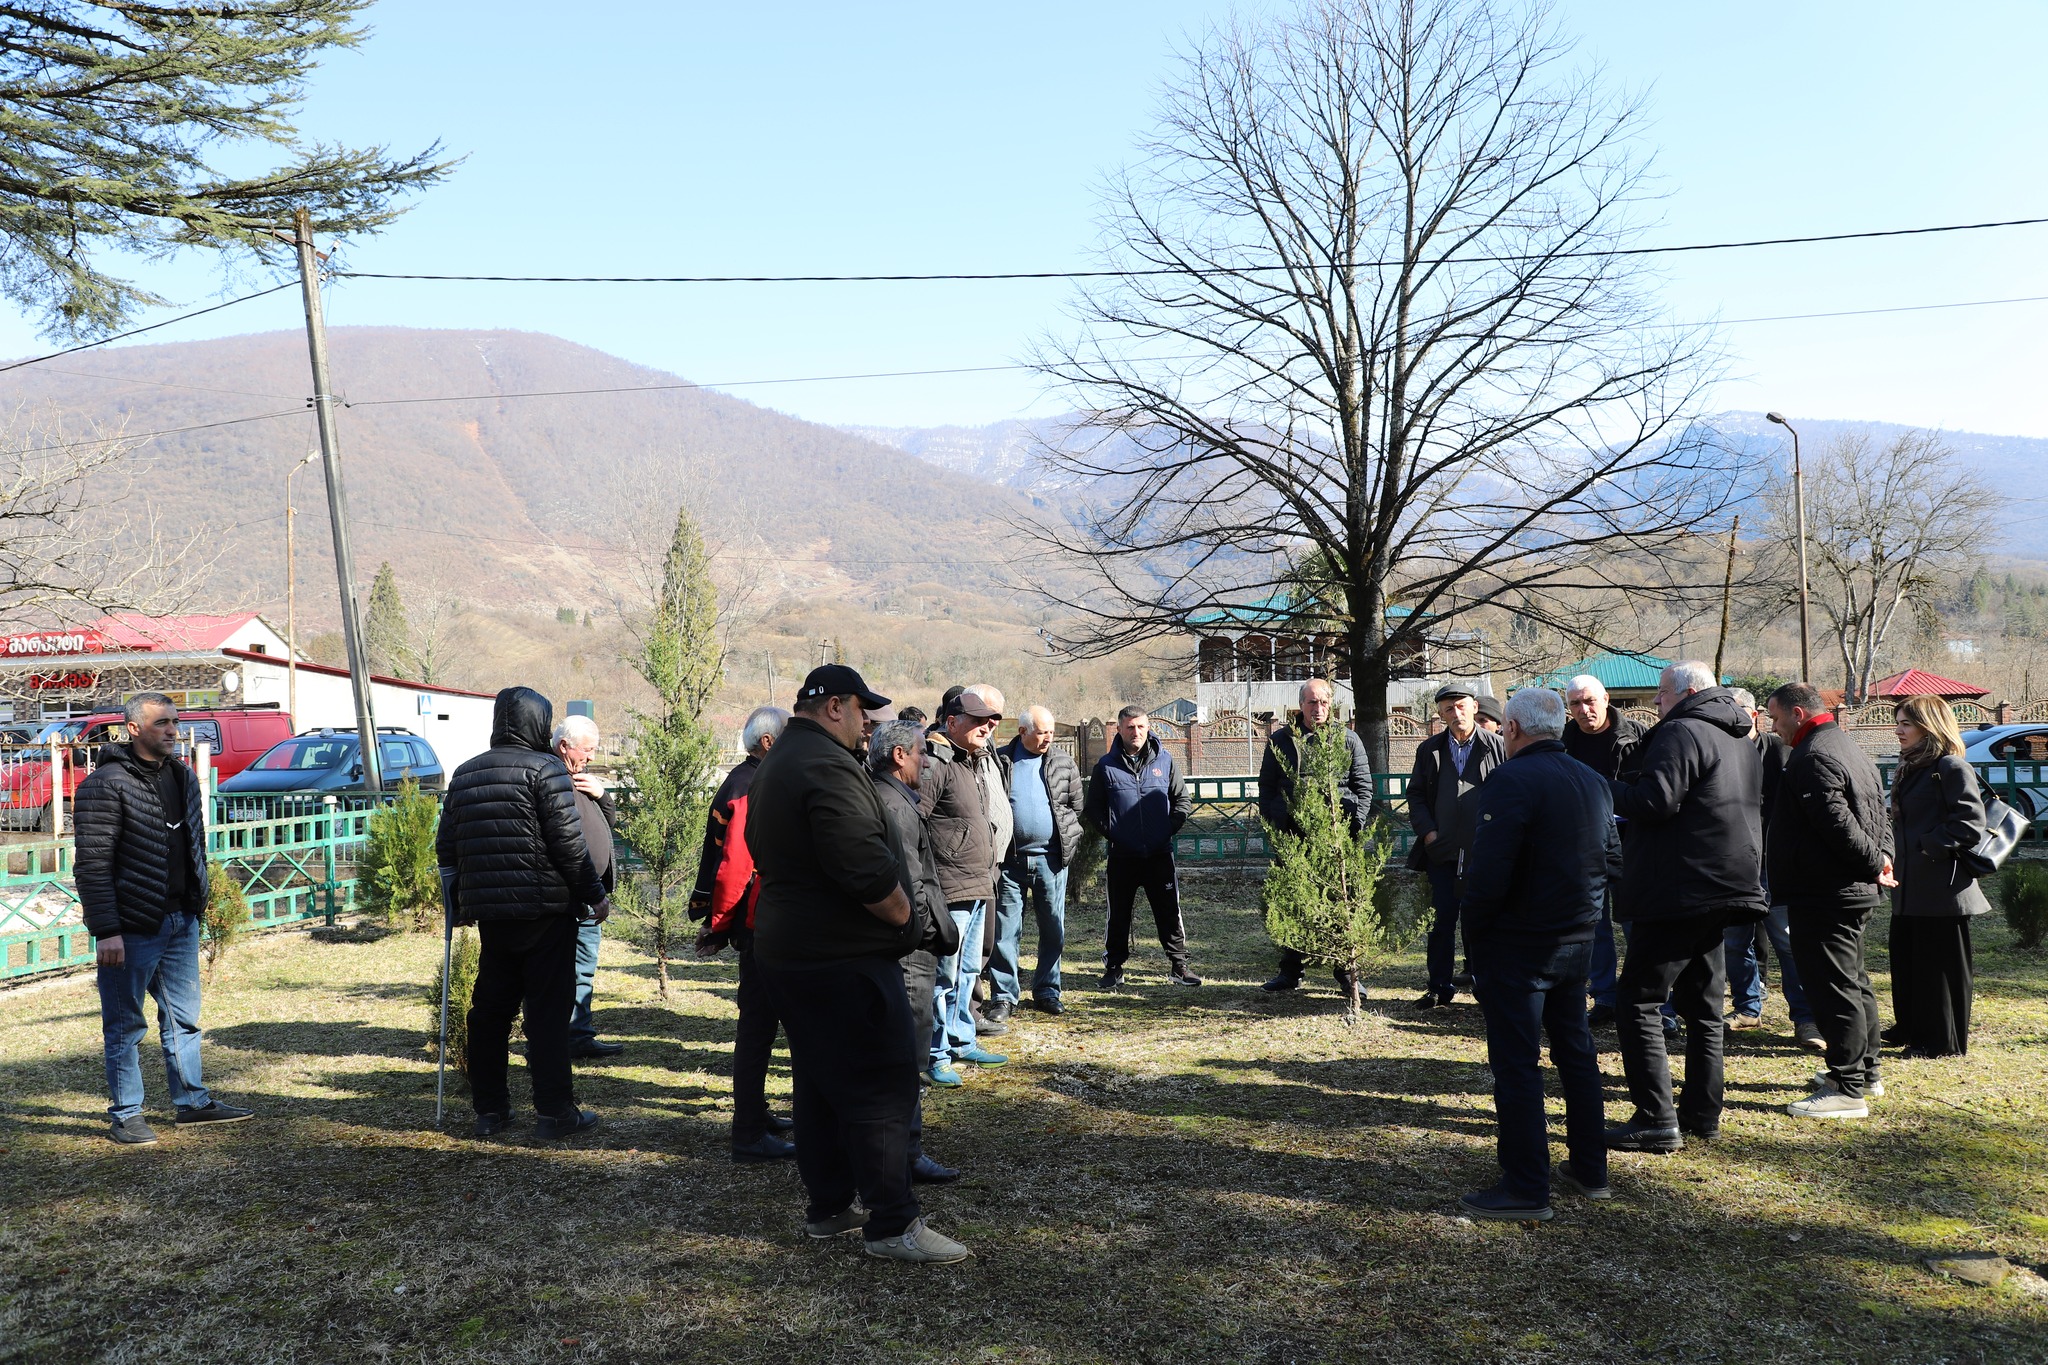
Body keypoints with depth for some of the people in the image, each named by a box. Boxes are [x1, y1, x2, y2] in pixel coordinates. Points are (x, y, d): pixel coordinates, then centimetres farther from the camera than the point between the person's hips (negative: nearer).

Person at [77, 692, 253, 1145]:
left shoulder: (182, 776, 11)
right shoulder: (106, 784, -13)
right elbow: (92, 865, -17)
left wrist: (197, 905, 17)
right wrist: (106, 931, -20)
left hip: (181, 921, 7)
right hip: (132, 927, -7)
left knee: (183, 1017, 14)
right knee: (125, 1025, 4)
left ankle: (193, 1102, 24)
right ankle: (124, 1116, 15)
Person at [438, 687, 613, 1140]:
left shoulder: (464, 774, 12)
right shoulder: (544, 769, -8)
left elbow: (446, 847, 15)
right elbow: (569, 843, -13)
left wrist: (459, 900, 26)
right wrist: (595, 894, -4)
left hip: (488, 912, 6)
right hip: (545, 910, -6)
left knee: (489, 1009, 13)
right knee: (548, 1010, -1)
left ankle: (489, 1108, 18)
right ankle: (555, 1111, 1)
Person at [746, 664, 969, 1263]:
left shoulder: (775, 766, 15)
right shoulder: (828, 766, -20)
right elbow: (867, 868, -27)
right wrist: (904, 917, -10)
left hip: (786, 951, 11)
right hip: (845, 957, -11)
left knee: (821, 1083, 17)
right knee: (882, 1087, -5)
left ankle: (828, 1207, 26)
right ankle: (893, 1224, -1)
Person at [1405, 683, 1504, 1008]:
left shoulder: (1498, 747, 1)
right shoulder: (1429, 749, 10)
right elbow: (1416, 795, 13)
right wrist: (1427, 832, 0)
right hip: (1443, 849, 2)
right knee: (1442, 920, 6)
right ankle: (1440, 987, 15)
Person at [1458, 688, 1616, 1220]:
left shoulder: (1511, 782, -19)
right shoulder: (1593, 781, 9)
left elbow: (1488, 872, -24)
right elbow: (1610, 853, 17)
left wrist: (1473, 931, -11)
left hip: (1517, 946, -8)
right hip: (1577, 941, 8)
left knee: (1516, 1063, -2)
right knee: (1575, 1050, 19)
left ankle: (1526, 1190, 3)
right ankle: (1590, 1170, 28)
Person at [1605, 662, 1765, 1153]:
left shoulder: (1682, 732, -13)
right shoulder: (1741, 741, 19)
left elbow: (1655, 801, -23)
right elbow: (1755, 811, 28)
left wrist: (1606, 788, -8)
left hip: (1679, 892, -10)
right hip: (1723, 888, 10)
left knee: (1637, 999, -6)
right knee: (1701, 1002, 16)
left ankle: (1656, 1121, -8)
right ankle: (1702, 1112, 22)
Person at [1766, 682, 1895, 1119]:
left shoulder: (1813, 757, -18)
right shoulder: (1852, 750, 17)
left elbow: (1837, 822, -25)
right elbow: (1880, 815, 20)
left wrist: (1874, 863, -14)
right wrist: (1881, 858, 6)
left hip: (1824, 895, -11)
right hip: (1856, 891, 11)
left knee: (1832, 987, -7)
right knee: (1854, 981, 20)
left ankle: (1848, 1089, -5)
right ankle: (1866, 1071, 31)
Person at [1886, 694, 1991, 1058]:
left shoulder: (1952, 767, -12)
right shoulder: (1910, 768, 17)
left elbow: (1971, 824, -18)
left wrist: (1929, 847, -21)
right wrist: (1893, 852, 12)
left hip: (1941, 886, -9)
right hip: (1910, 886, 9)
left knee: (1941, 965, 0)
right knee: (1906, 958, 15)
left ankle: (1944, 1041, 9)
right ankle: (1911, 1028, 27)